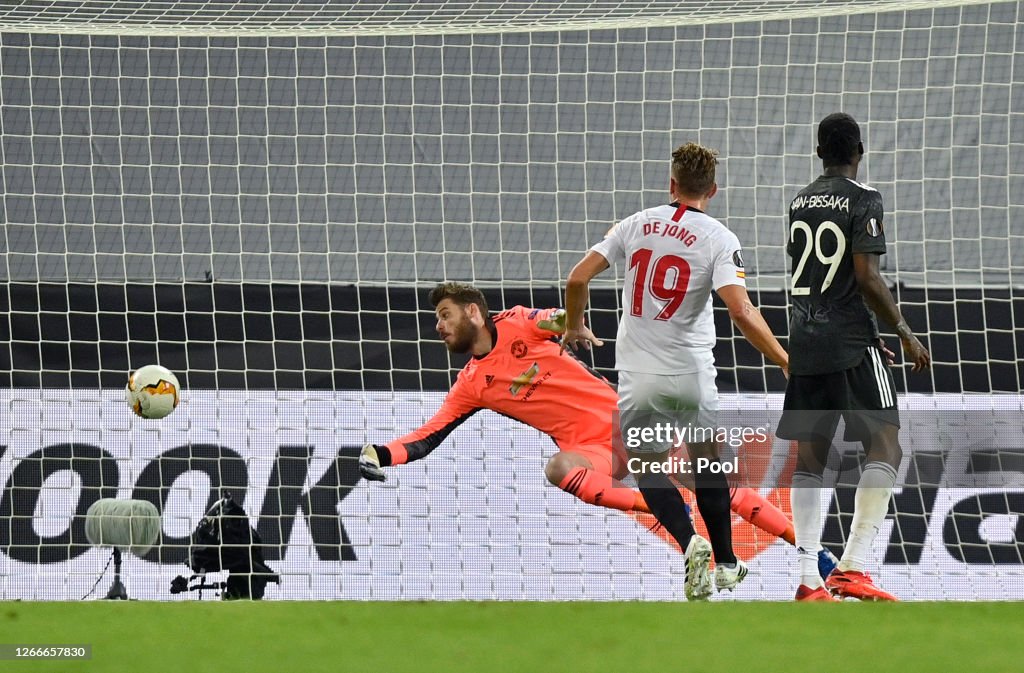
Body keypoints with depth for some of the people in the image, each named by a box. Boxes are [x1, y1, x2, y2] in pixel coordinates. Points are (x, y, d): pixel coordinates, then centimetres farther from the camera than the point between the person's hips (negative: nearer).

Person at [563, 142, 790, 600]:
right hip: (693, 373, 0)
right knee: (706, 459, 21)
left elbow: (578, 278, 1)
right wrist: (784, 360, -10)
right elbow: (740, 311, -18)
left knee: (649, 467, 12)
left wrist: (575, 328, 19)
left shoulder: (637, 225, 2)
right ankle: (726, 563, 27)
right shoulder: (718, 239, -7)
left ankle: (690, 543, -13)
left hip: (640, 376, 0)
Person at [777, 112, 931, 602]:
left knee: (810, 455, 8)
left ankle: (809, 578, 4)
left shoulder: (800, 202, 14)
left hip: (805, 342, 7)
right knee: (885, 446, -6)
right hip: (851, 344, -7)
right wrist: (905, 333, -5)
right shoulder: (863, 200, -7)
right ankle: (852, 568, -19)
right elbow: (866, 277, -15)